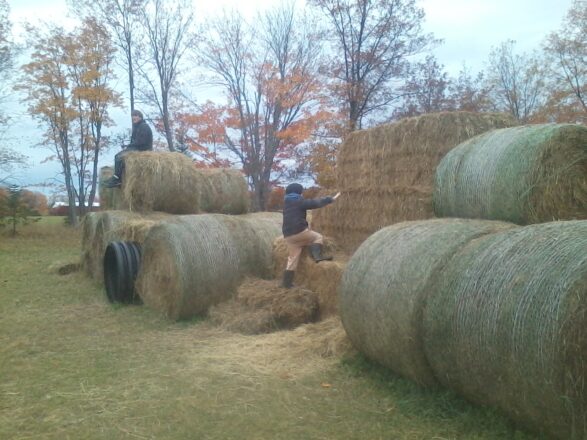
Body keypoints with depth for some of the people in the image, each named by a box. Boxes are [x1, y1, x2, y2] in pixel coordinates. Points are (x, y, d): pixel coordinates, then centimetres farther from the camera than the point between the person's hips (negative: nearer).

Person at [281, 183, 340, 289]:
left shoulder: (286, 203, 19)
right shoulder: (300, 201, -3)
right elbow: (316, 203, -2)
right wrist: (331, 199, 6)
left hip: (288, 235, 7)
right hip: (300, 231, -7)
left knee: (292, 258, 11)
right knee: (318, 237, 14)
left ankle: (287, 283, 9)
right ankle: (318, 256, -11)